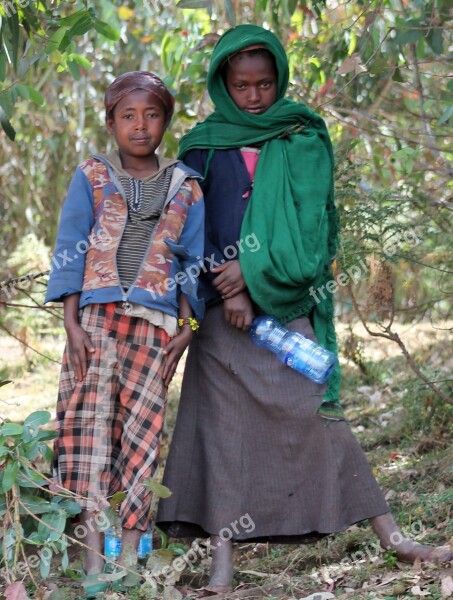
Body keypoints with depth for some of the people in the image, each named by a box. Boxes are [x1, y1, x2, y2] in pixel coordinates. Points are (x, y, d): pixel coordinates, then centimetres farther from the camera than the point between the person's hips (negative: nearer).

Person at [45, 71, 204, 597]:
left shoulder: (185, 187, 12)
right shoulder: (91, 177, 9)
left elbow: (193, 261, 12)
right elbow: (69, 252, 4)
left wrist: (188, 323, 1)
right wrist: (71, 323, -5)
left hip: (157, 322, 1)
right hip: (98, 314, -1)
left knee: (142, 426, -2)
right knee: (92, 417, -9)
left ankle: (130, 554, 1)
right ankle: (93, 558, -10)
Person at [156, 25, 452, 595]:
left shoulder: (303, 137, 6)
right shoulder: (203, 146, 8)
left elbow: (310, 215, -3)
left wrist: (258, 269, -13)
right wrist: (228, 285, -10)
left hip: (288, 301, -1)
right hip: (223, 304, 1)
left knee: (313, 411, -2)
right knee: (223, 420, -2)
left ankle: (391, 536, 5)